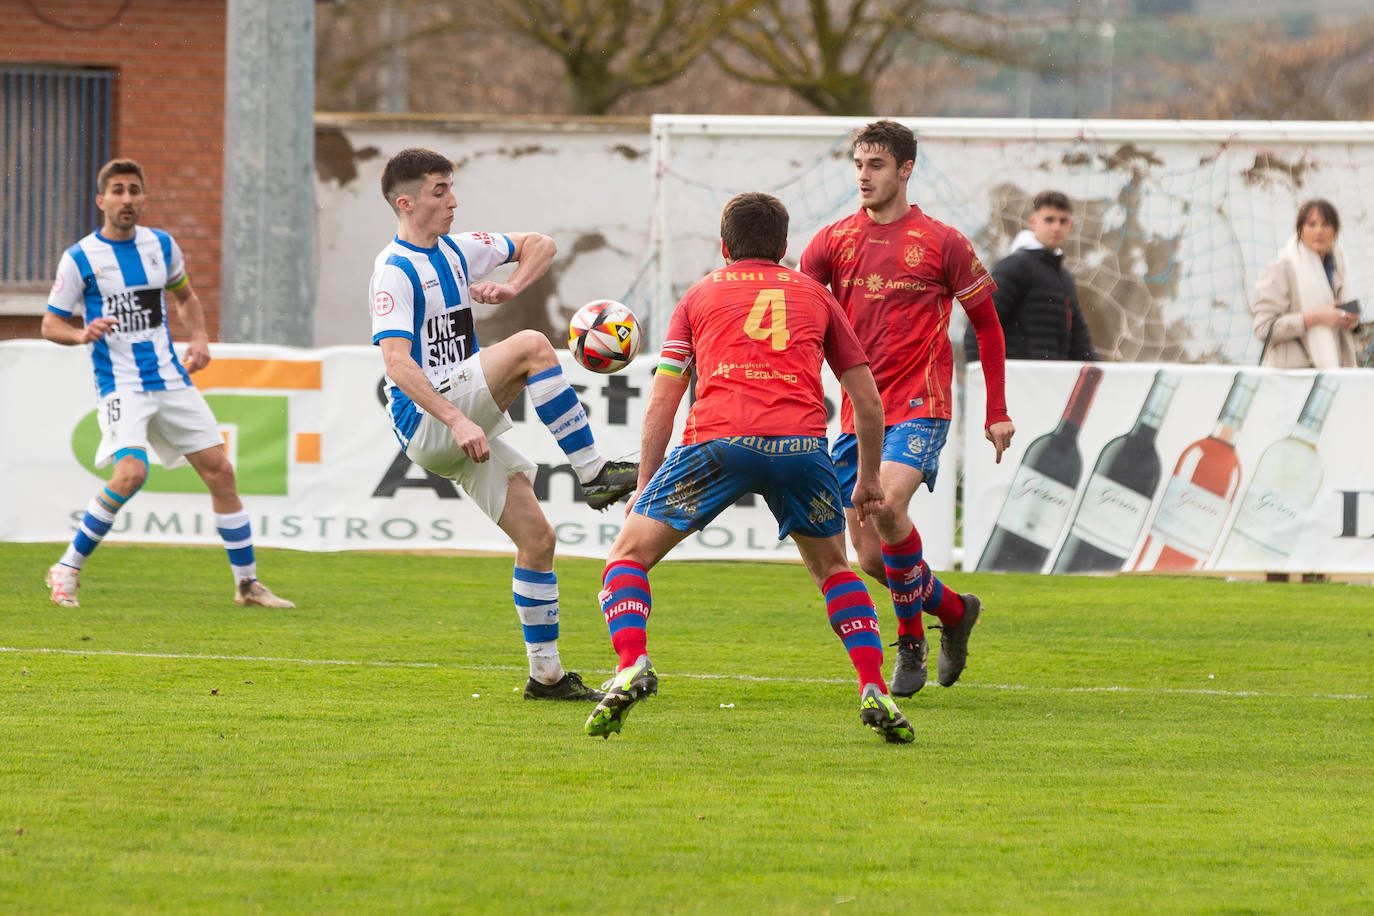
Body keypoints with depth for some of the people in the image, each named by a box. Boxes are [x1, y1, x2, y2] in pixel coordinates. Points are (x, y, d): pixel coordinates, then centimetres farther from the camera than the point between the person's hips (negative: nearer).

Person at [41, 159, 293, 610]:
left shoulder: (162, 246, 8)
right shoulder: (80, 258, -6)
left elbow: (185, 296, 25)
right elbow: (50, 324, 0)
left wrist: (200, 337, 7)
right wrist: (84, 334, -22)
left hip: (171, 380, 5)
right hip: (121, 385, -5)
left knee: (220, 471, 1)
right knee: (131, 472, -27)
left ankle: (247, 584, 12)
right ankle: (67, 569, -11)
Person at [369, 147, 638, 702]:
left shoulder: (456, 251, 14)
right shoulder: (395, 271, -10)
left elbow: (539, 245, 25)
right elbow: (396, 363, -21)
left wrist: (512, 286, 3)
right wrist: (456, 421, -30)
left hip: (469, 430, 8)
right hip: (424, 425, -8)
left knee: (537, 537, 3)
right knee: (531, 347, -25)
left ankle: (546, 674, 9)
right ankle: (595, 474, -22)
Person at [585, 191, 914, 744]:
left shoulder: (700, 294, 25)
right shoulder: (815, 295, 27)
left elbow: (662, 402, 18)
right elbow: (868, 401, 26)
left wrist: (644, 484, 23)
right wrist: (869, 478, 38)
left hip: (719, 441, -2)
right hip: (802, 445, 2)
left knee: (629, 554, 12)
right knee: (833, 567, 26)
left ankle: (631, 666, -14)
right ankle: (873, 691, 10)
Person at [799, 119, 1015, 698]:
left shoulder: (942, 243, 1)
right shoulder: (834, 242, 8)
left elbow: (987, 324, 9)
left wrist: (997, 411, 7)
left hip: (919, 406, -4)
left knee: (888, 505, -28)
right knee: (871, 557, 1)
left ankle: (910, 642, -11)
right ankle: (954, 610, 29)